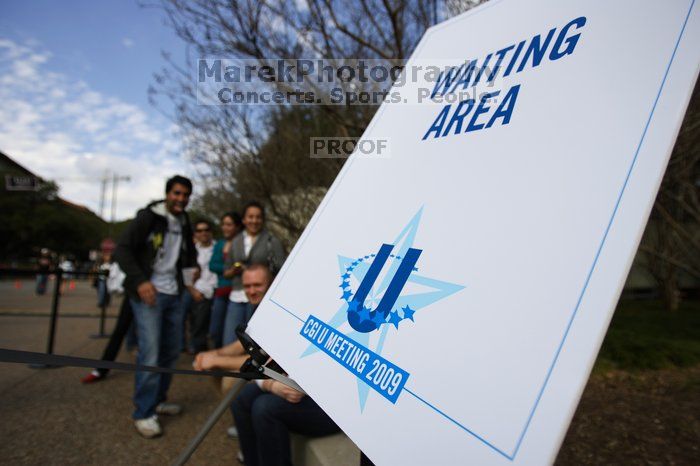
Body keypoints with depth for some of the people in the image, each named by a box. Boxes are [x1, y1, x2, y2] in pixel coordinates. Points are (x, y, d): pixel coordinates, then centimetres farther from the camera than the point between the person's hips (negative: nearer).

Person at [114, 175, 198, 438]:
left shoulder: (184, 224, 10)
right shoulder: (148, 217, -8)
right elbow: (122, 249, -12)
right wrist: (140, 281, -21)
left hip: (173, 294, 7)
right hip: (148, 293, -6)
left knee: (171, 351, 10)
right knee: (150, 352, -10)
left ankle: (157, 400, 27)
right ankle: (144, 413, 3)